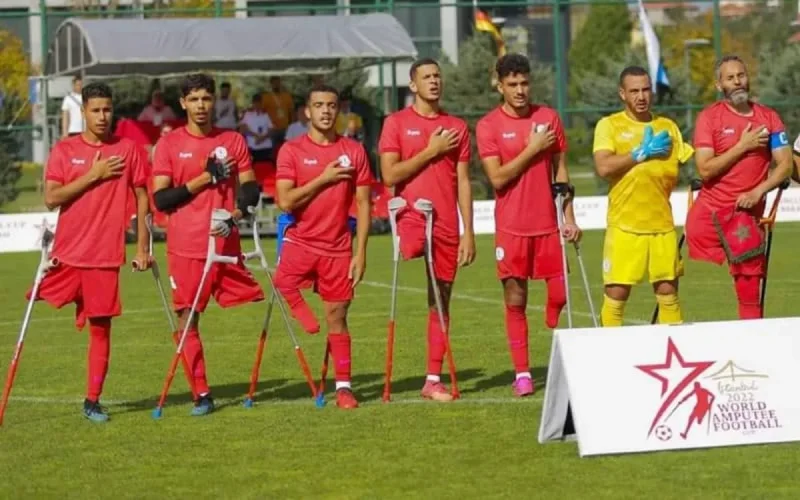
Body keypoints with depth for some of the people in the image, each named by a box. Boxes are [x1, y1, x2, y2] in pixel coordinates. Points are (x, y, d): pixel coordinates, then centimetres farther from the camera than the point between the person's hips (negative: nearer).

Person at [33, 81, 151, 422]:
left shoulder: (128, 150, 3)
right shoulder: (64, 150, 2)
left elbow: (141, 198, 7)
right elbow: (51, 198, -7)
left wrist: (143, 246, 2)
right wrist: (93, 175, -12)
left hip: (106, 254, 0)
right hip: (67, 253, 1)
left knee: (101, 326, 1)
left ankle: (93, 401, 8)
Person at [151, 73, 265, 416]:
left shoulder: (233, 141, 8)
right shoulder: (169, 144, 1)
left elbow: (250, 187, 8)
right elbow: (160, 198, -5)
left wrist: (236, 214, -11)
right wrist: (204, 178, -11)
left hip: (226, 245, 2)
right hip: (186, 249, -2)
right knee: (187, 319, -1)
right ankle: (201, 395, 6)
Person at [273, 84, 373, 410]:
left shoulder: (354, 151, 4)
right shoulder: (291, 150, -1)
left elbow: (363, 205, 4)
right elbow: (285, 201, -11)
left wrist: (360, 252, -3)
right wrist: (323, 179, -13)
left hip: (338, 248, 1)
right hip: (301, 241, -1)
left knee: (337, 318, 4)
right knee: (283, 285, -29)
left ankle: (344, 386, 11)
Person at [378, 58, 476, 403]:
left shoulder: (456, 127, 10)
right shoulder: (396, 123, 3)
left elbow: (463, 181, 10)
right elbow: (389, 175, -6)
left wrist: (468, 232, 4)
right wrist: (430, 151, -10)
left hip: (447, 226, 2)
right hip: (411, 219, -2)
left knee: (441, 300, 3)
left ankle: (433, 379, 7)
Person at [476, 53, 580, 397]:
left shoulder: (548, 118, 7)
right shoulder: (488, 126, -3)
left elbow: (560, 171, 10)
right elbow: (497, 178, -11)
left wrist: (569, 217, 5)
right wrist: (532, 149, -13)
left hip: (548, 224, 2)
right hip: (512, 226, -2)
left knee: (560, 293, -2)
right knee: (515, 300, 0)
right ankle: (522, 373, 5)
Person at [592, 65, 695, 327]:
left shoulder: (668, 127, 11)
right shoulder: (609, 125, 1)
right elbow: (603, 167, -14)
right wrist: (643, 153, -11)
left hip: (662, 224, 3)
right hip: (624, 225, -3)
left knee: (668, 291, 5)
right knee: (616, 293, -3)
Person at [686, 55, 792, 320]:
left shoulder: (769, 118, 6)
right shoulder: (709, 117, -1)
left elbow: (785, 164, 2)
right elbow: (705, 169, -9)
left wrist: (759, 191, -12)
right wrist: (742, 146, -11)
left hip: (747, 214, 1)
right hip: (708, 213, -1)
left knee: (750, 287, -4)